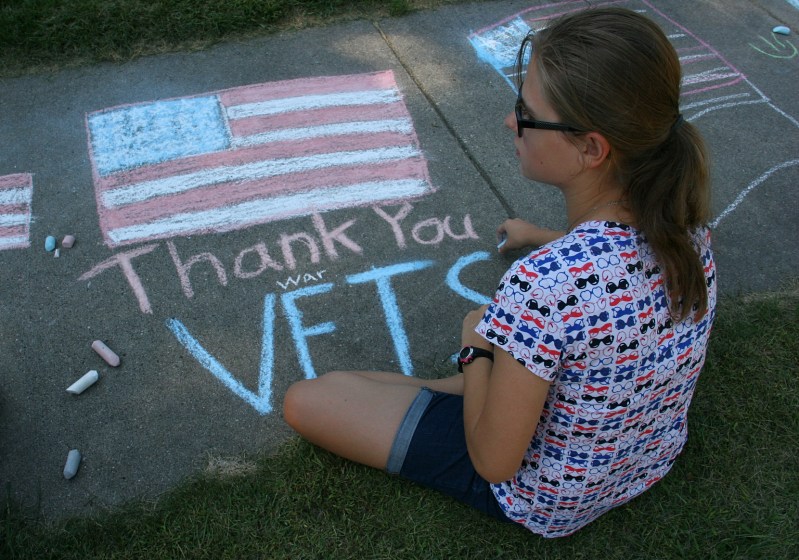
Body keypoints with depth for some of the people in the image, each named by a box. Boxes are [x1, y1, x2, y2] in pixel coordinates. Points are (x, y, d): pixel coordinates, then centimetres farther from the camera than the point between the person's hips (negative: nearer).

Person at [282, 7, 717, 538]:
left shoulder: (544, 286, -41)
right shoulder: (687, 219, -17)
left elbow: (494, 462, -26)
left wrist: (476, 345, -11)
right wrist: (545, 240, 21)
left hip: (548, 502, -6)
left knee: (303, 400, -4)